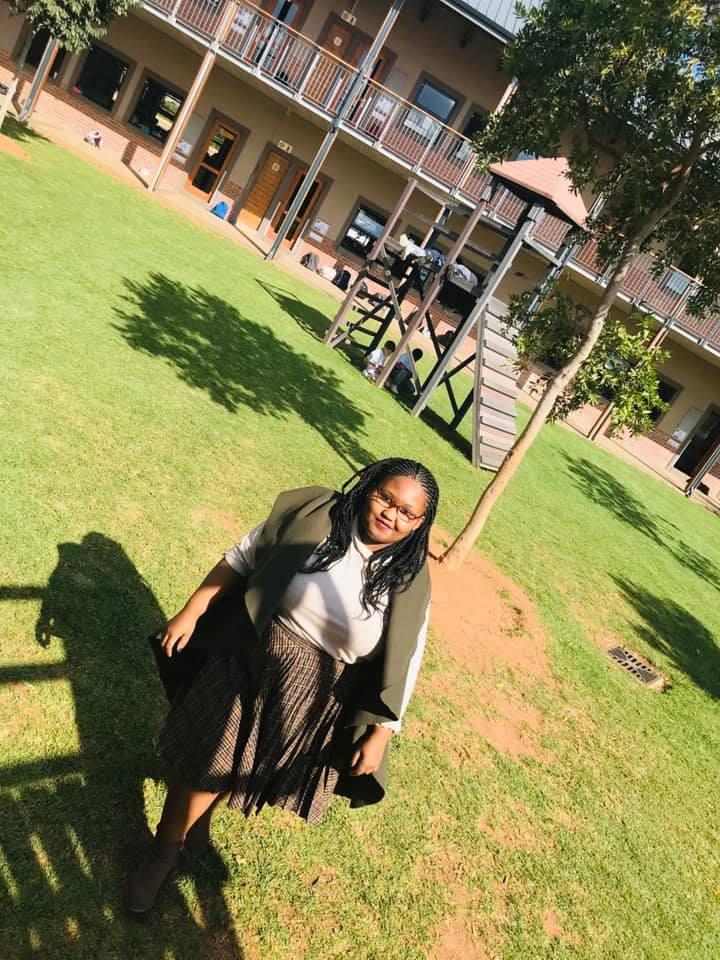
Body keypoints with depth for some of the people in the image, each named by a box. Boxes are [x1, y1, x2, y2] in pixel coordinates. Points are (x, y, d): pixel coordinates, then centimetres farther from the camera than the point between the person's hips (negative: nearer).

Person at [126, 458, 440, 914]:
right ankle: (163, 851, 41)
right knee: (205, 761, 12)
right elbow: (242, 557, -4)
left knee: (246, 765, 21)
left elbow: (401, 668, -6)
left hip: (311, 701, 1)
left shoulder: (408, 586, -14)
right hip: (247, 662, 0)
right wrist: (192, 611, -4)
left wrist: (380, 736, -4)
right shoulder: (313, 514, -14)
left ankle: (201, 814, 56)